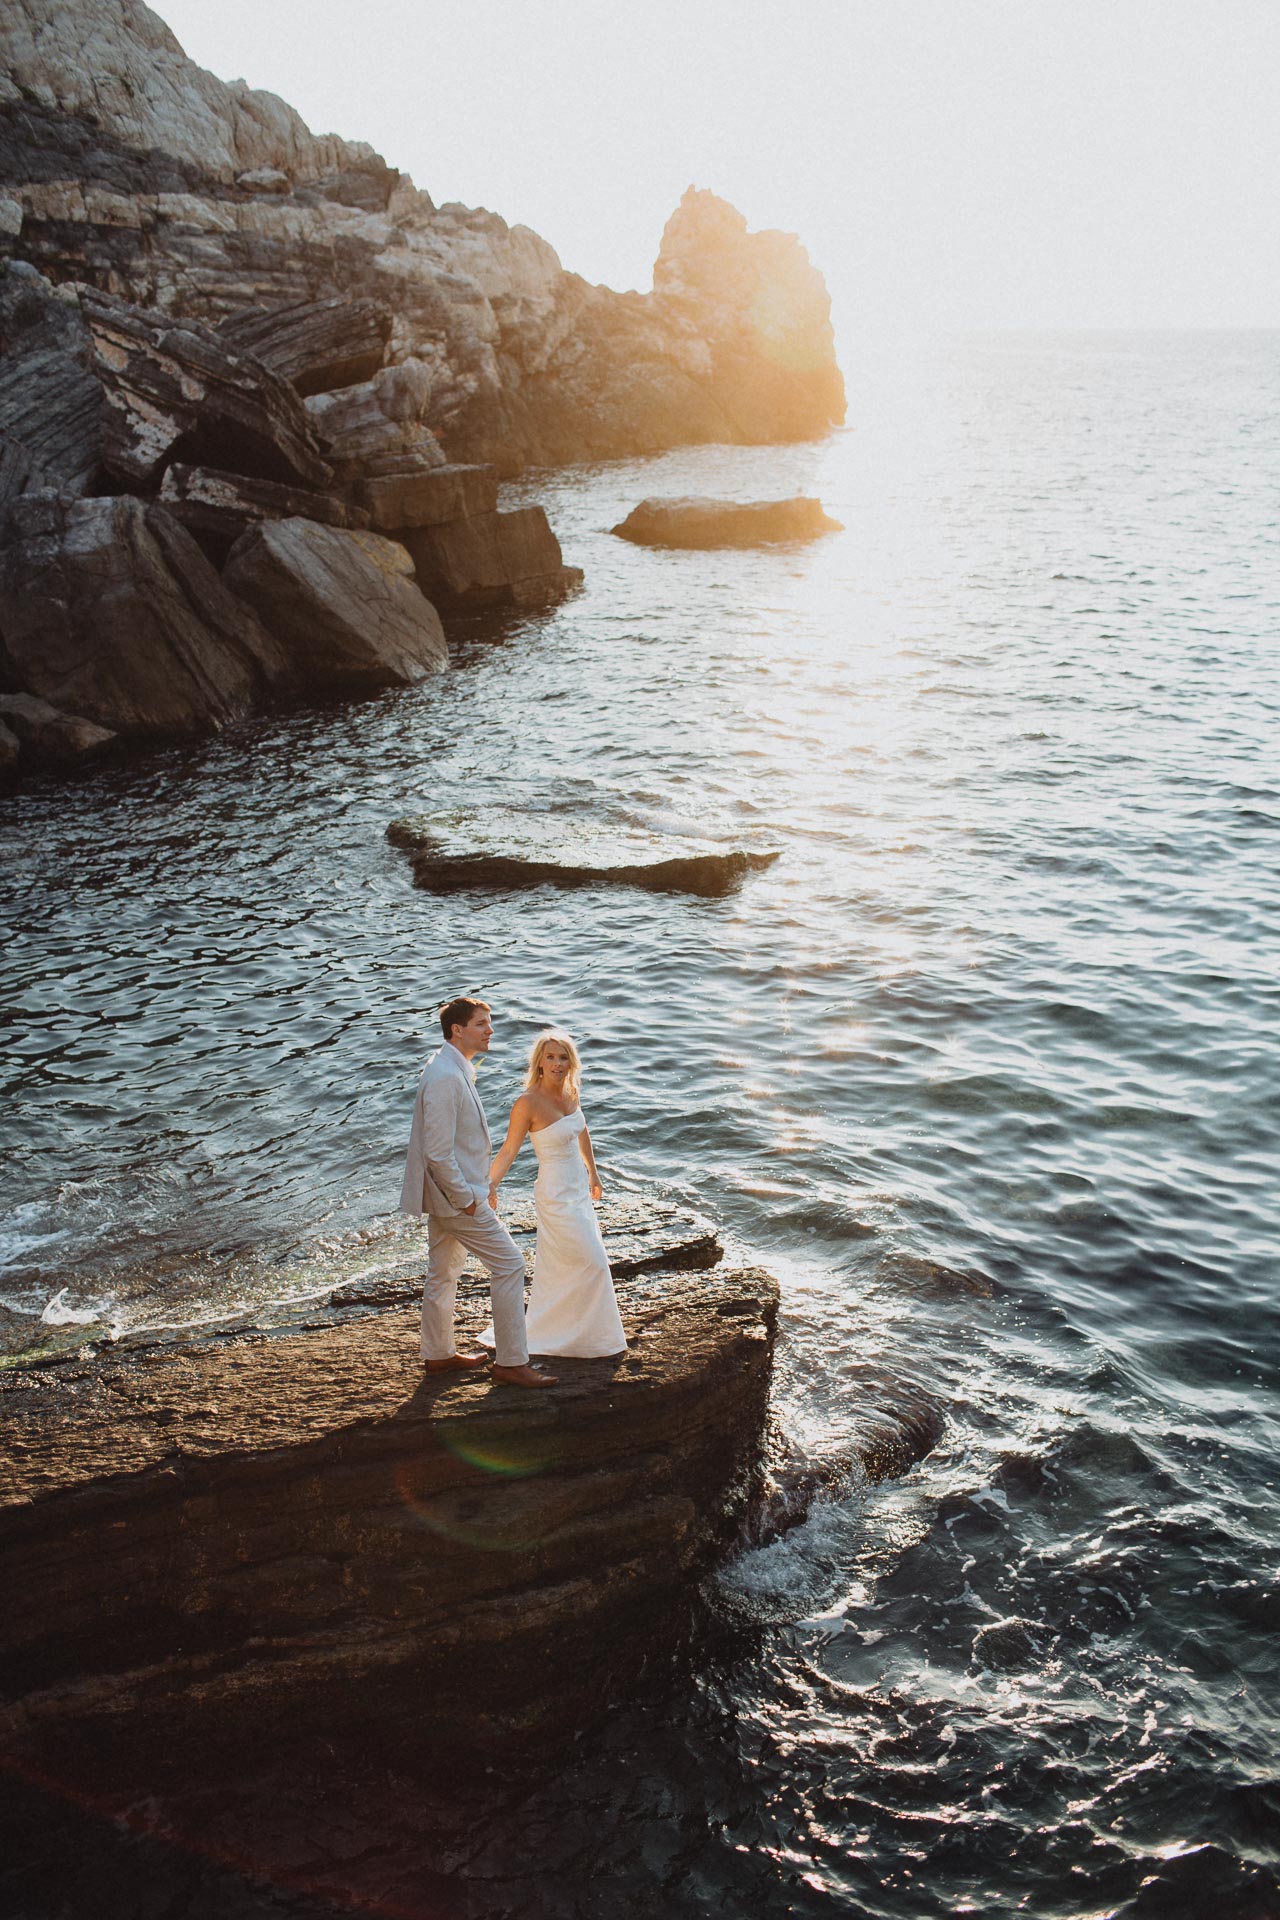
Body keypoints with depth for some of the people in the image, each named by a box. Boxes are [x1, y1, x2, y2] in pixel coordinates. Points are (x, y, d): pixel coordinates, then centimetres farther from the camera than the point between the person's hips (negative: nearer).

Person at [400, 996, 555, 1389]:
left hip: (448, 1194, 10)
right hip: (455, 1194, -10)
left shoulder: (457, 1070, 9)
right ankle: (511, 1361, 2)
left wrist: (479, 1188, 18)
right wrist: (465, 1200, -19)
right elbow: (438, 1153, -26)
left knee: (443, 1272, 19)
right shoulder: (445, 1077, -24)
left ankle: (439, 1354, 32)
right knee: (509, 1263, -5)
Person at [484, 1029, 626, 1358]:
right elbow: (509, 1149, -18)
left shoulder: (569, 1092, 0)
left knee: (560, 1269, 18)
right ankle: (582, 1341, 14)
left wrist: (592, 1173, 25)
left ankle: (548, 1336, 33)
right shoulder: (528, 1102, -22)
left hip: (578, 1191, 8)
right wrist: (491, 1185, -31)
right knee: (592, 1263, -2)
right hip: (556, 1197, -8)